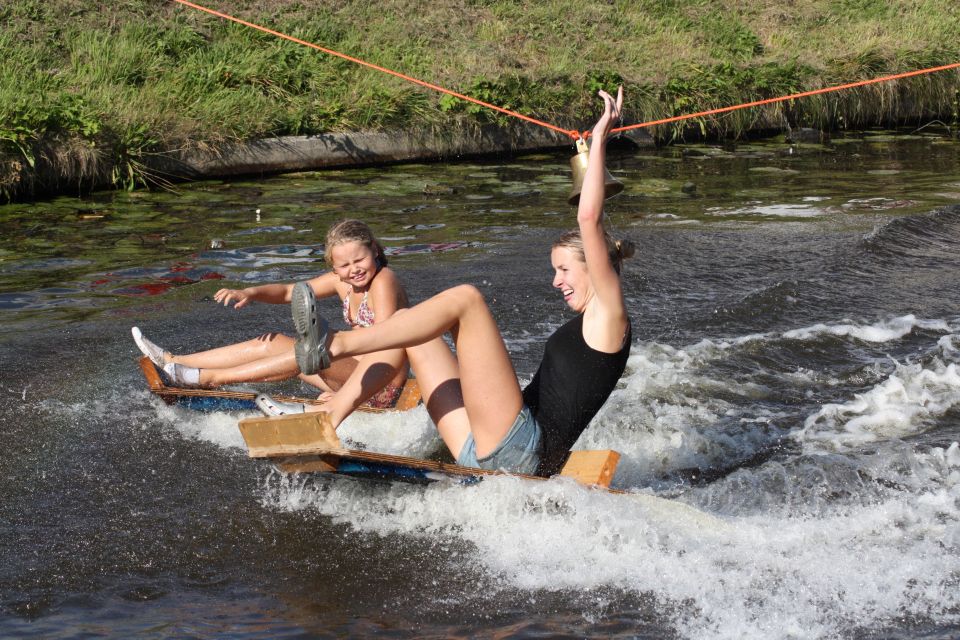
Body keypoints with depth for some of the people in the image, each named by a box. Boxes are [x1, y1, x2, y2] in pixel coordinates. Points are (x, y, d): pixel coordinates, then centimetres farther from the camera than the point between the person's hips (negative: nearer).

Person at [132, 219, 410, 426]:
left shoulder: (383, 280, -18)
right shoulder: (341, 281, 7)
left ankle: (209, 378, -25)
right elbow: (289, 291, 16)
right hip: (355, 374, 9)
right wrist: (249, 293, -5)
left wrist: (344, 395, -39)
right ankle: (175, 363, 7)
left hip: (384, 387, -9)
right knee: (270, 343, 8)